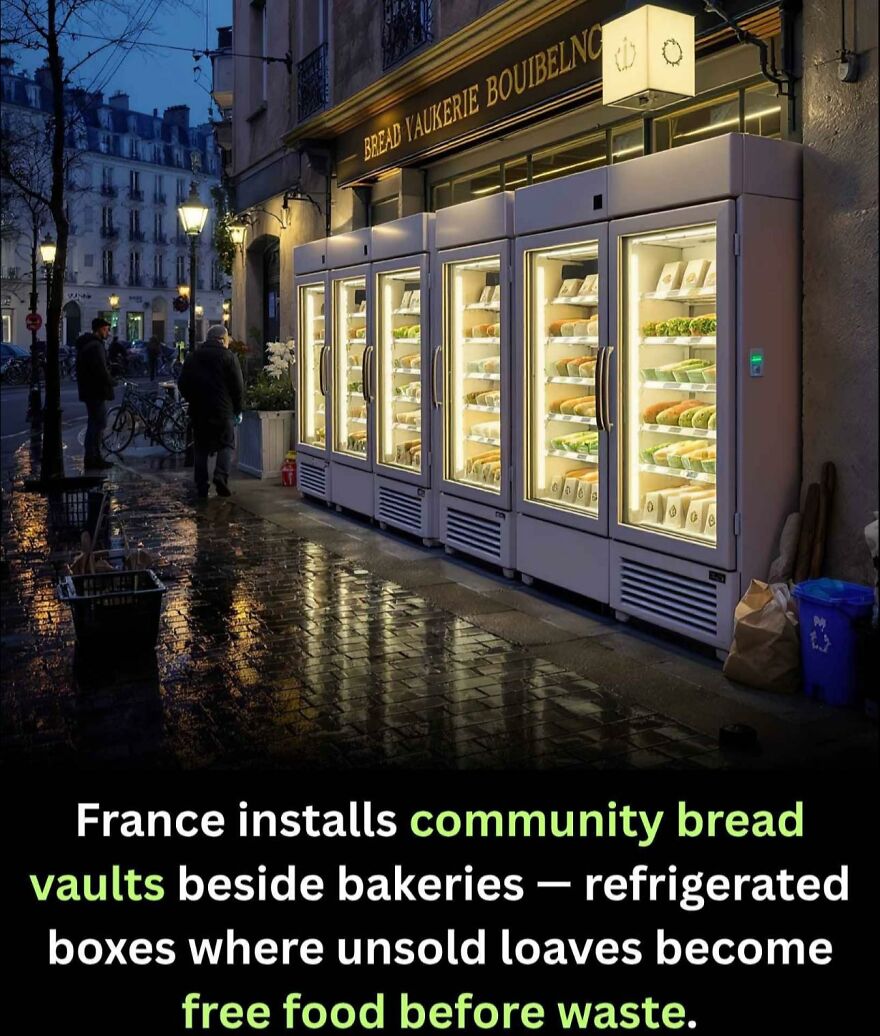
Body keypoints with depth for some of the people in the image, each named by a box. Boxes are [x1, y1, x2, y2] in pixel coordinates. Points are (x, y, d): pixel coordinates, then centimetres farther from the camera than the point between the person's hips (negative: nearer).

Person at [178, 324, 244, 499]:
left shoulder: (192, 357, 9)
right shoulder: (228, 357, -3)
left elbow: (182, 384, 11)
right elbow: (238, 386, -5)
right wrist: (238, 409, 5)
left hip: (198, 410, 4)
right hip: (223, 410, -3)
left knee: (200, 448, 9)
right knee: (226, 444, 7)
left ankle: (201, 488, 7)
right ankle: (221, 475, -16)